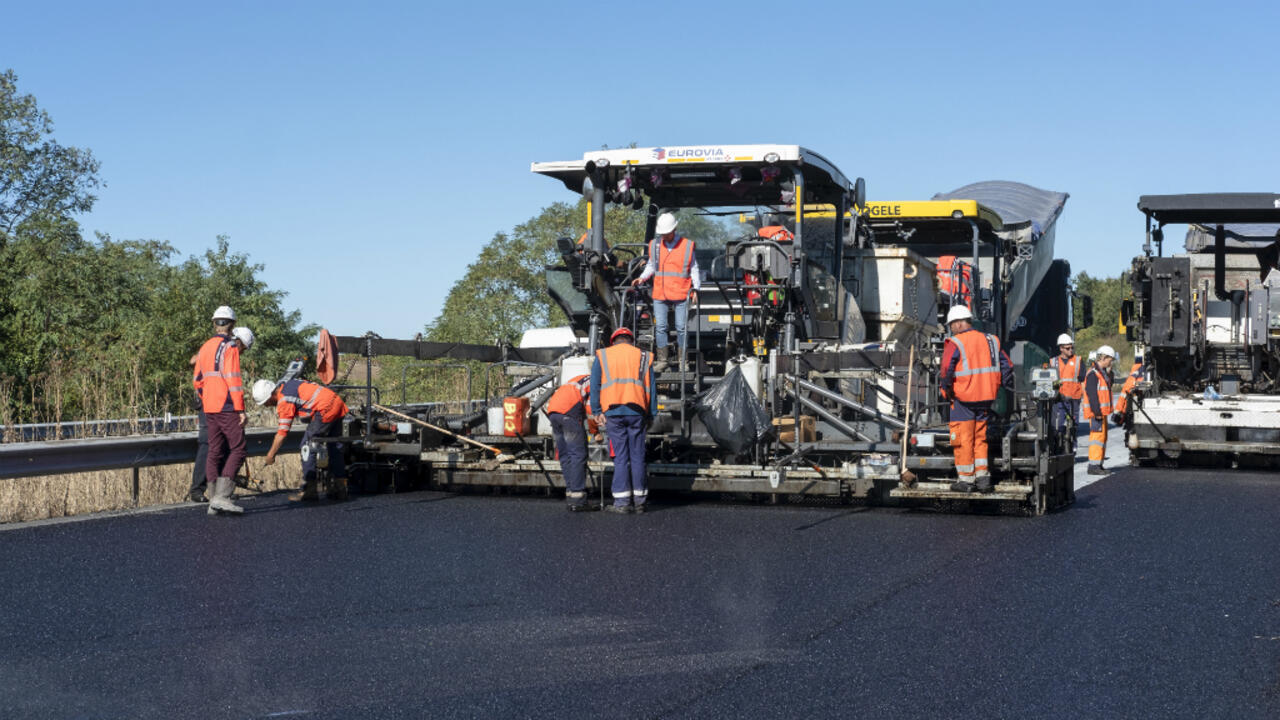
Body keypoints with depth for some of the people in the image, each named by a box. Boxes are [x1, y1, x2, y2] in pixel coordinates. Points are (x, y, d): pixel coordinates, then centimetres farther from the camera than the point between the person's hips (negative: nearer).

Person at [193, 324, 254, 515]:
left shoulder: (205, 347, 21)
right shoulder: (230, 348, -7)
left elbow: (198, 381, 22)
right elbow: (233, 380, -15)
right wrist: (241, 409, -16)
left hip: (210, 409, 9)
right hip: (227, 407, -9)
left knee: (215, 452, 10)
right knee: (237, 450, -7)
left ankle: (214, 502, 10)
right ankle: (221, 497, -18)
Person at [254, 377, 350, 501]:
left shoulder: (284, 400, -11)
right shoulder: (285, 384, 13)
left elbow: (282, 433, -9)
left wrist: (270, 455, -1)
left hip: (326, 409, -9)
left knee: (308, 445, -1)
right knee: (335, 447, 16)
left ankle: (310, 490, -1)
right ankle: (340, 488, 20)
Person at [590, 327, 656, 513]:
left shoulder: (602, 356, 11)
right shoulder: (643, 357, 15)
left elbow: (595, 386, 4)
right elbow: (651, 388, 11)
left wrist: (596, 412, 3)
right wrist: (650, 415, 13)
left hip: (613, 412, -1)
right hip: (637, 412, 1)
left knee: (621, 456, -1)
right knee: (637, 456, 6)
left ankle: (621, 501, -4)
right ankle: (640, 500, 9)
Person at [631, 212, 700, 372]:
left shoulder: (687, 246, 1)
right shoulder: (655, 245, 8)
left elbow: (694, 269, 7)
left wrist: (695, 289, 0)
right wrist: (642, 277, 4)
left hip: (681, 294, -2)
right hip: (660, 294, 2)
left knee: (681, 328, 2)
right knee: (660, 327, 1)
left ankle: (683, 360, 12)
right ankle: (662, 360, 10)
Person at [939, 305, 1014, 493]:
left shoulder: (954, 344, -10)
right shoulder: (990, 341, 9)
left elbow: (946, 372, -17)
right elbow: (1007, 366, 10)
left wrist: (947, 390, -2)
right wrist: (1008, 387, 19)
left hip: (963, 400, -6)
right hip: (986, 399, 6)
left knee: (963, 438, 2)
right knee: (980, 438, 15)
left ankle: (966, 479, 6)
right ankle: (983, 476, 12)